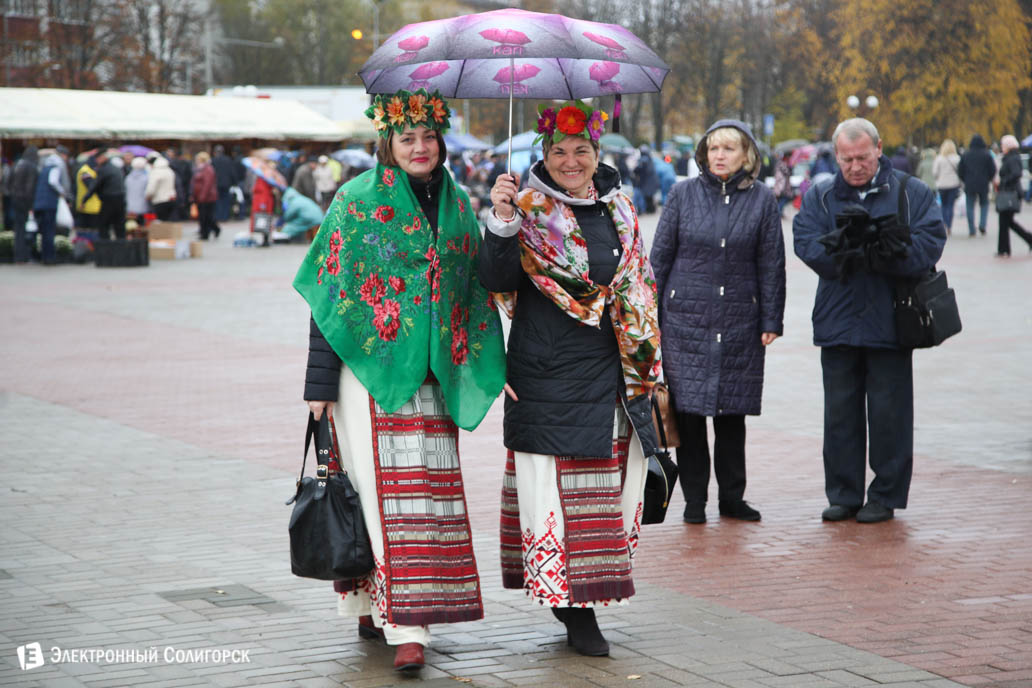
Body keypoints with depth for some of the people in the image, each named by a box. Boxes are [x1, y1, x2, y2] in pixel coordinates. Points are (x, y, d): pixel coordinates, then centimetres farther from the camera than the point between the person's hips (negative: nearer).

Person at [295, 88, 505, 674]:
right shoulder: (358, 201, -2)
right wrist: (321, 381, -7)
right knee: (386, 489, -8)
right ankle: (405, 624, -8)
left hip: (434, 372, 5)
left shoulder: (456, 204, 12)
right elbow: (331, 294, -3)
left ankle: (380, 604, 14)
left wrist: (494, 366, 11)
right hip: (373, 365, -5)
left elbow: (477, 287, 18)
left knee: (431, 489, 2)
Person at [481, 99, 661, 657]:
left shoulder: (618, 209, 13)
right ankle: (574, 607, -1)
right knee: (552, 478, -7)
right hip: (547, 374, -5)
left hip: (610, 373, 5)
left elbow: (637, 284, 21)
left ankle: (585, 588, 19)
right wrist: (501, 224, -28)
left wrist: (644, 357, 18)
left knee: (614, 474, 6)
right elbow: (497, 281, -14)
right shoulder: (529, 210, -3)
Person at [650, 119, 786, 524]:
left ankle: (732, 497, 17)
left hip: (739, 321, 1)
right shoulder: (684, 194, 2)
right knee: (688, 408, -1)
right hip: (686, 316, 0)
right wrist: (650, 316, 3)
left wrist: (771, 321, 1)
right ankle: (694, 499, 8)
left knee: (732, 411, 6)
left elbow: (771, 264, 5)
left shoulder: (762, 199, 3)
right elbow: (660, 256, 5)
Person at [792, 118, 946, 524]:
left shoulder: (912, 193, 2)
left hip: (890, 323, -2)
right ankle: (843, 495, 18)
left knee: (889, 414, 2)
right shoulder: (819, 198, 8)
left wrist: (890, 255, -26)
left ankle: (886, 496, 13)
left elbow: (930, 242, -10)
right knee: (840, 414, 8)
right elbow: (807, 245, -7)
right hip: (837, 321, 2)